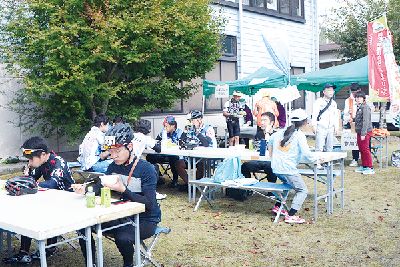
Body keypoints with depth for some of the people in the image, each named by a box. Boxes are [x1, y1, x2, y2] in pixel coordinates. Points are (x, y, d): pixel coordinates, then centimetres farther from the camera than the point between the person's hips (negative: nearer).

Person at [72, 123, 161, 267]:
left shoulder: (146, 169, -17)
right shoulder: (114, 166, 4)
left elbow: (149, 204, -24)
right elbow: (99, 187, 6)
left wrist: (123, 190, -34)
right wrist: (84, 189, -17)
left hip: (145, 221, -6)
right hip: (123, 217, 6)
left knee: (122, 238, -34)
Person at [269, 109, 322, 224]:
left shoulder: (280, 133, 12)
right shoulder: (300, 135, -8)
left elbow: (270, 141, 29)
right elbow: (306, 153, -16)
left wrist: (271, 156, 40)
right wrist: (316, 158, 1)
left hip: (276, 168, 8)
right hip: (288, 169, -8)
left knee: (286, 182, 32)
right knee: (302, 190, 2)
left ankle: (278, 206, 29)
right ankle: (291, 215, -9)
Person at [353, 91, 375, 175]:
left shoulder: (365, 107, -13)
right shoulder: (359, 107, 16)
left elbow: (366, 121, -19)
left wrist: (363, 133, -22)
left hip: (365, 132, -9)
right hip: (359, 132, 9)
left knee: (365, 149, -8)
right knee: (361, 149, 13)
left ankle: (370, 168, -3)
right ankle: (363, 166, 23)